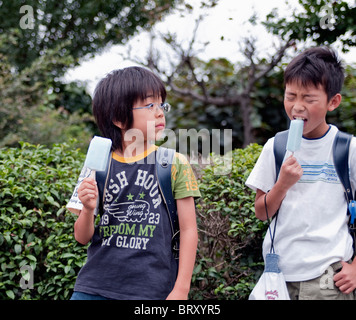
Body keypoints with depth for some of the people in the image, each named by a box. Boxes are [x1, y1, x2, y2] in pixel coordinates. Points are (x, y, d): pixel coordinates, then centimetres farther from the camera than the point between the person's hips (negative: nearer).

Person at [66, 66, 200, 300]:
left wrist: (181, 290, -5)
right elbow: (83, 237, 8)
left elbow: (189, 229, 1)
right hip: (95, 287, 2)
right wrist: (88, 209, -13)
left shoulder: (174, 164, 1)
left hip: (151, 289, -1)